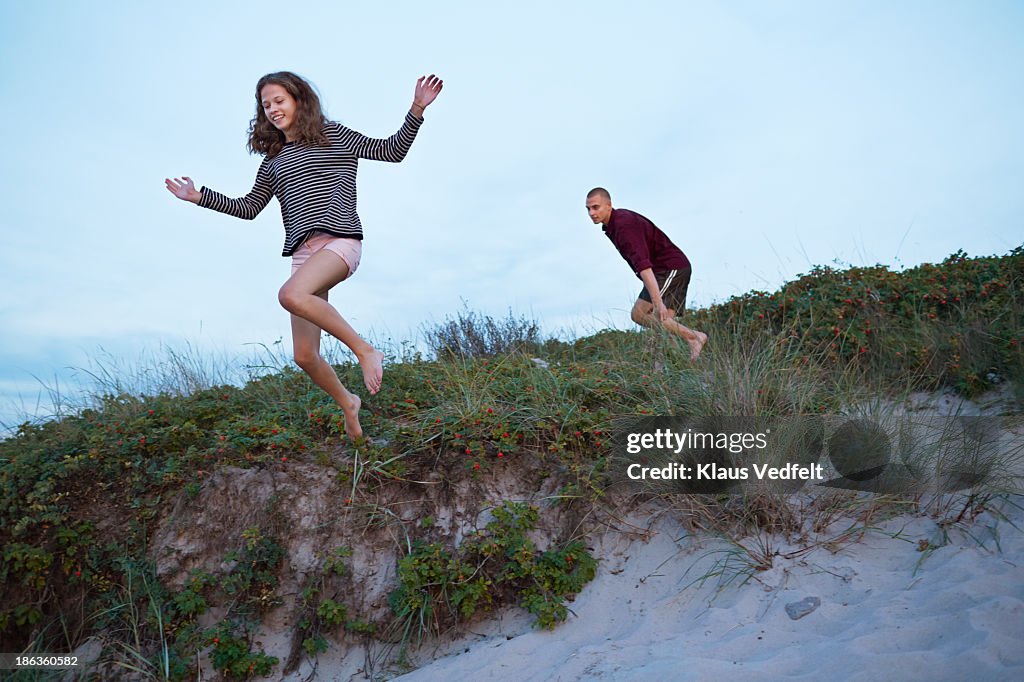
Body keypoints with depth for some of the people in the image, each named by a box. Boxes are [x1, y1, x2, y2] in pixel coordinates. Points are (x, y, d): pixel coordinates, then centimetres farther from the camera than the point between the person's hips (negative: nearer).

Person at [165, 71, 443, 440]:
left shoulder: (333, 135, 10)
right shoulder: (273, 160, 21)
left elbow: (392, 151, 6)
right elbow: (248, 208, 24)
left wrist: (416, 110, -4)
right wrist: (200, 197, 16)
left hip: (340, 240, -5)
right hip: (303, 252, 5)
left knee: (291, 294, -36)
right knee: (304, 357, 0)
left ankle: (365, 350, -23)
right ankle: (347, 403, 25)